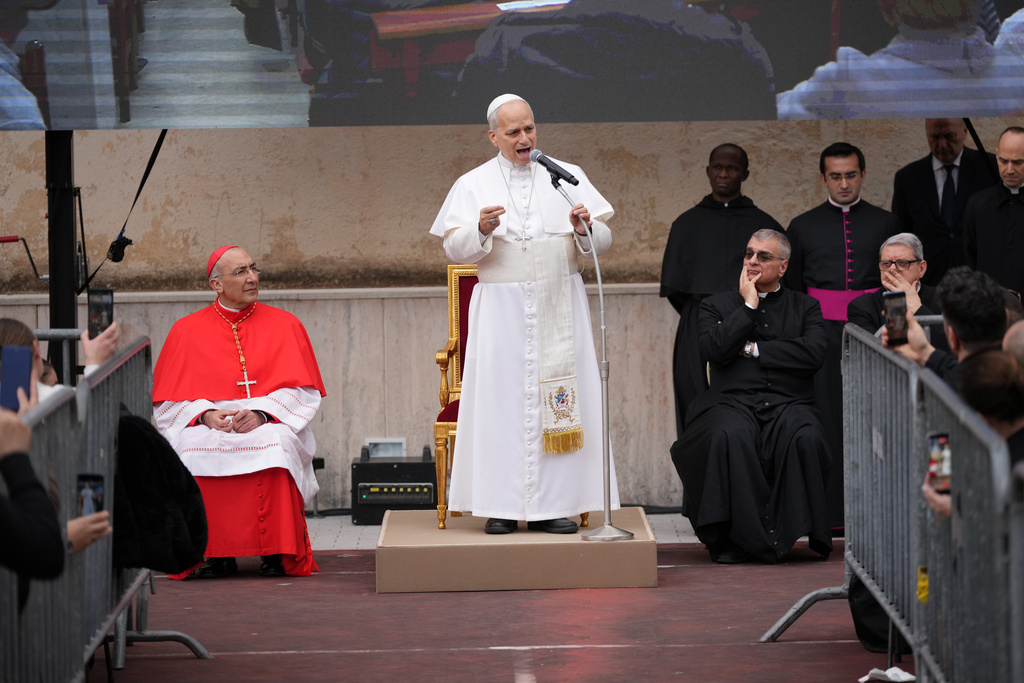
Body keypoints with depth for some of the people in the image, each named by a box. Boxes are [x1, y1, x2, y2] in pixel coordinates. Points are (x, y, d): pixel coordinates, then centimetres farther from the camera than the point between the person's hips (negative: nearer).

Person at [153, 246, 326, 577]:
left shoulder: (286, 325, 11)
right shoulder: (187, 331, 11)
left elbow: (304, 393, 4)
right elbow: (168, 402, 7)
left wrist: (262, 413, -14)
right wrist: (204, 414, -13)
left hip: (272, 423, 0)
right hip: (207, 425, 1)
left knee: (275, 444, -36)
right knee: (193, 447, -34)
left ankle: (277, 552, -25)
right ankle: (214, 551, -23)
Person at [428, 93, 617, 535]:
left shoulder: (568, 177, 10)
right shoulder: (473, 185, 7)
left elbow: (602, 241, 7)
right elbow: (455, 249, 0)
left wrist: (585, 227, -15)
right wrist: (480, 230, -20)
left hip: (559, 305, 1)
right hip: (502, 309, -1)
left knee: (561, 395, -3)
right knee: (503, 398, -6)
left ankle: (554, 504, 0)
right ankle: (502, 506, -4)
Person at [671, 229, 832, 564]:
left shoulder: (806, 307, 18)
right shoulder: (717, 306, 19)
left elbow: (813, 353, -2)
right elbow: (713, 349, -3)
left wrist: (753, 349, -1)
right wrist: (749, 306, 2)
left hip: (789, 403, 0)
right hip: (733, 401, 0)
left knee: (805, 437, -35)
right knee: (730, 436, -37)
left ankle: (787, 532, -24)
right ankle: (734, 539, -28)